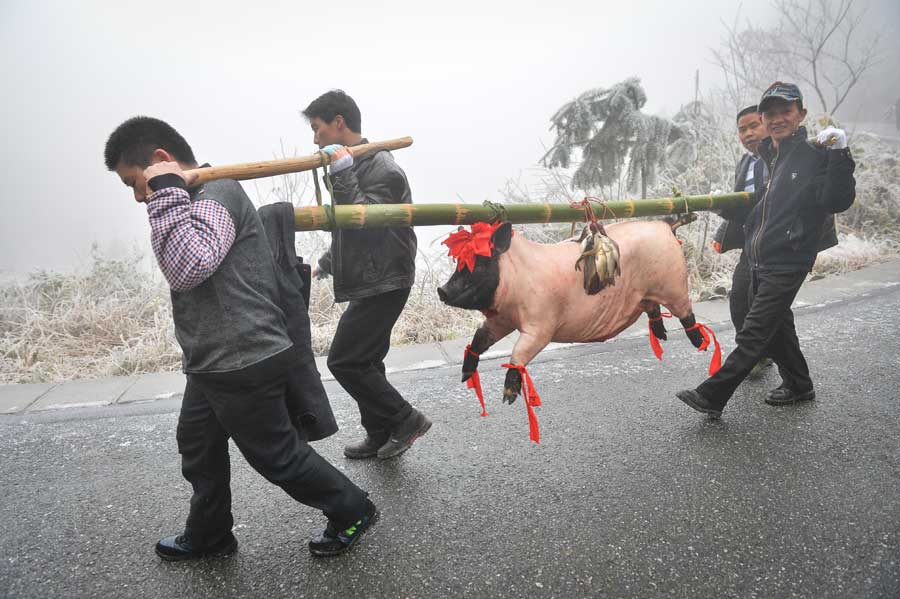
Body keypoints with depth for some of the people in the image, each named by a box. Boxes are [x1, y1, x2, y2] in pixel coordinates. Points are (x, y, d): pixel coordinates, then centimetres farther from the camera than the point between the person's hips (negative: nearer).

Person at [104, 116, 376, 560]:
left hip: (244, 365, -11)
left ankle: (352, 511, 23)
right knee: (198, 448, 21)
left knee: (277, 454, 4)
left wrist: (166, 193, -26)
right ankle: (208, 536, 41)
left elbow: (188, 267, -31)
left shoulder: (217, 194, -17)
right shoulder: (203, 198, 16)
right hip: (214, 364, 11)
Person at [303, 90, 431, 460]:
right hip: (369, 282, 10)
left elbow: (364, 221, -25)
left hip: (383, 284, -10)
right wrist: (324, 265, 24)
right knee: (364, 363, 14)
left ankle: (405, 419, 5)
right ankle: (380, 436, 26)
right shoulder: (356, 166, 16)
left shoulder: (381, 169, -14)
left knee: (343, 361, -7)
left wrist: (342, 175, -25)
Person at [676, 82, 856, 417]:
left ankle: (712, 396, -6)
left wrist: (839, 157, -28)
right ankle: (798, 386, 37)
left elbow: (837, 202, -20)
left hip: (787, 265, -8)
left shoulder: (816, 156, -9)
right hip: (758, 263, 8)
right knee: (776, 327, 19)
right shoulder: (762, 163, 13)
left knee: (754, 334, -7)